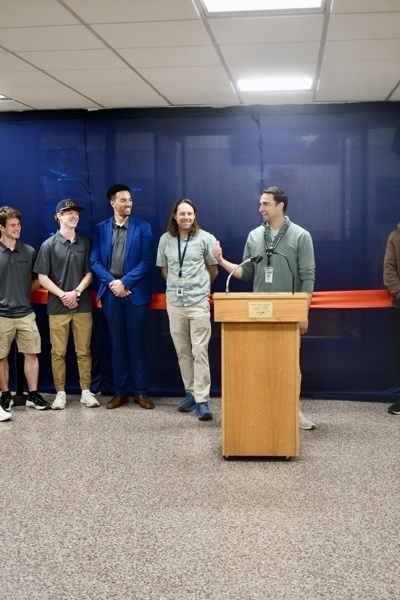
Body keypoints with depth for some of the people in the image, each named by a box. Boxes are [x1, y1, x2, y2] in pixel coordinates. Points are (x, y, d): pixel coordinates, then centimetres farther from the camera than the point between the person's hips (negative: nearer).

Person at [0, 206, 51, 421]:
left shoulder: (29, 251, 4)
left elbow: (36, 280, 15)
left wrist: (23, 294, 8)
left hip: (26, 313, 2)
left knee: (31, 354, 3)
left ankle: (33, 395, 14)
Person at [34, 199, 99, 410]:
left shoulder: (85, 243, 6)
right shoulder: (49, 245, 0)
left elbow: (89, 273, 6)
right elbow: (42, 277, -2)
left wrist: (76, 292, -9)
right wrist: (63, 295, -10)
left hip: (83, 305, 2)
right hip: (57, 307, -1)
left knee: (84, 351, 5)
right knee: (58, 352, 3)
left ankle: (86, 391, 13)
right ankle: (60, 393, 12)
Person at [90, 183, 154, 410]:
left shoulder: (143, 227, 1)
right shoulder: (101, 228, 7)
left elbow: (146, 261, -6)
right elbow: (95, 261, 4)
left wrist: (125, 282, -13)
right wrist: (112, 282, -10)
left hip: (135, 292, -2)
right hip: (111, 291, 2)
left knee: (136, 344, 3)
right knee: (118, 344, 9)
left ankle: (141, 392, 11)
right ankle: (120, 391, 16)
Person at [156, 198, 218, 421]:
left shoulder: (205, 238, -2)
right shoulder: (165, 240, 6)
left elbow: (213, 270, 8)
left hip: (198, 302, -3)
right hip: (174, 302, 3)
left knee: (200, 351, -7)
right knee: (183, 351, 10)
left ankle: (202, 400, -7)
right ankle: (191, 393, 21)